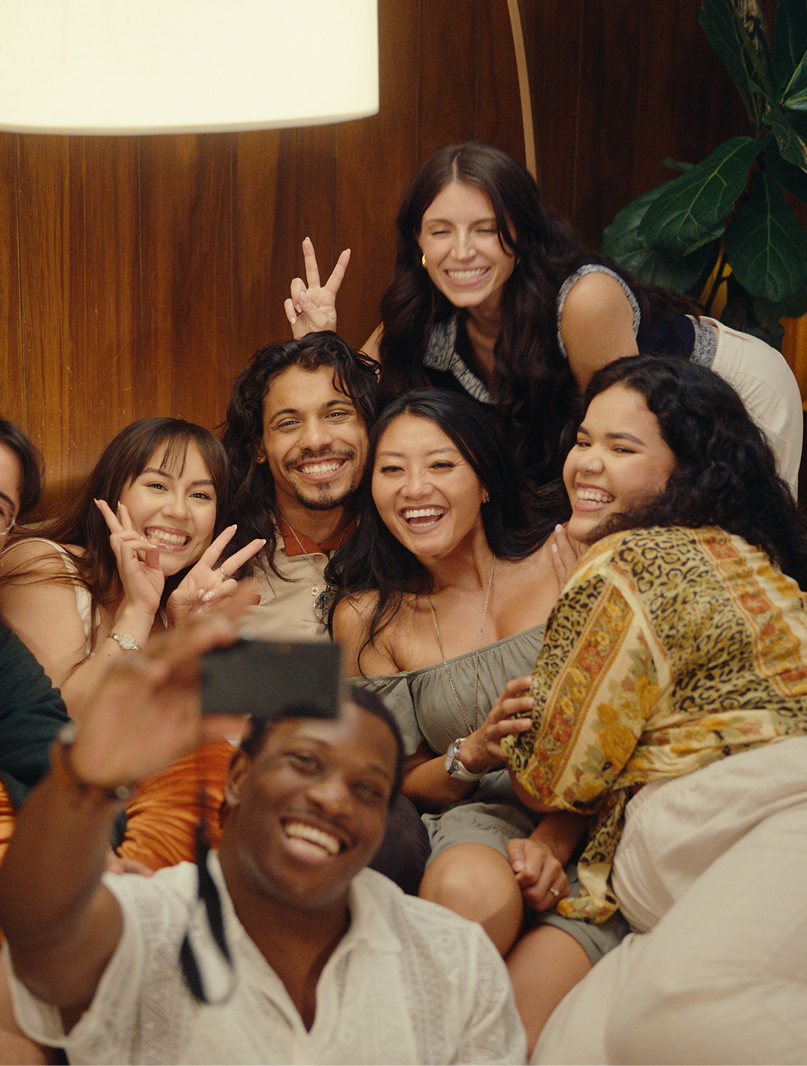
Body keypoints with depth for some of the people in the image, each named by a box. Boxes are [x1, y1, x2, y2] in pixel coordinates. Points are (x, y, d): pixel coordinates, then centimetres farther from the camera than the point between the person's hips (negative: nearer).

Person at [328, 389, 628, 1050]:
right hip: (474, 825, 2)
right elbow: (403, 782, 11)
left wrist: (552, 841, -16)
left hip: (589, 827, -2)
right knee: (474, 891, -36)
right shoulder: (369, 619, 8)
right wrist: (474, 755, -13)